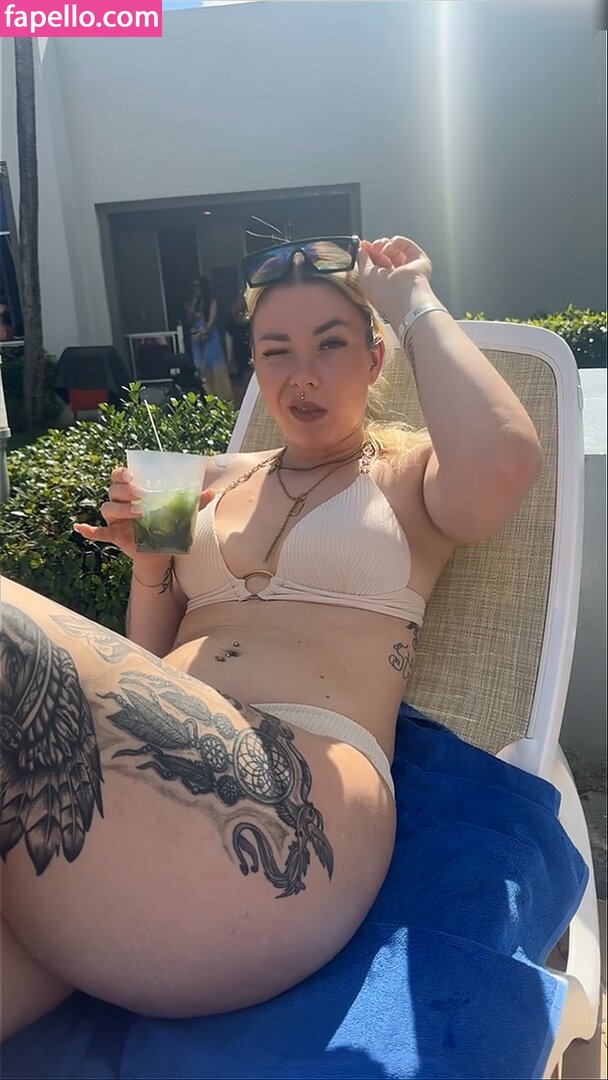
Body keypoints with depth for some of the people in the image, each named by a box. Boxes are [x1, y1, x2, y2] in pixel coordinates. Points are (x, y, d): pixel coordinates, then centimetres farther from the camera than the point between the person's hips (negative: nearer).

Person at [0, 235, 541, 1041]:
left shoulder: (411, 470, 14)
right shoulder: (218, 478, 25)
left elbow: (502, 465, -13)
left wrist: (416, 305, 2)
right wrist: (149, 563, 7)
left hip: (301, 796, -3)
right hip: (149, 772, 4)